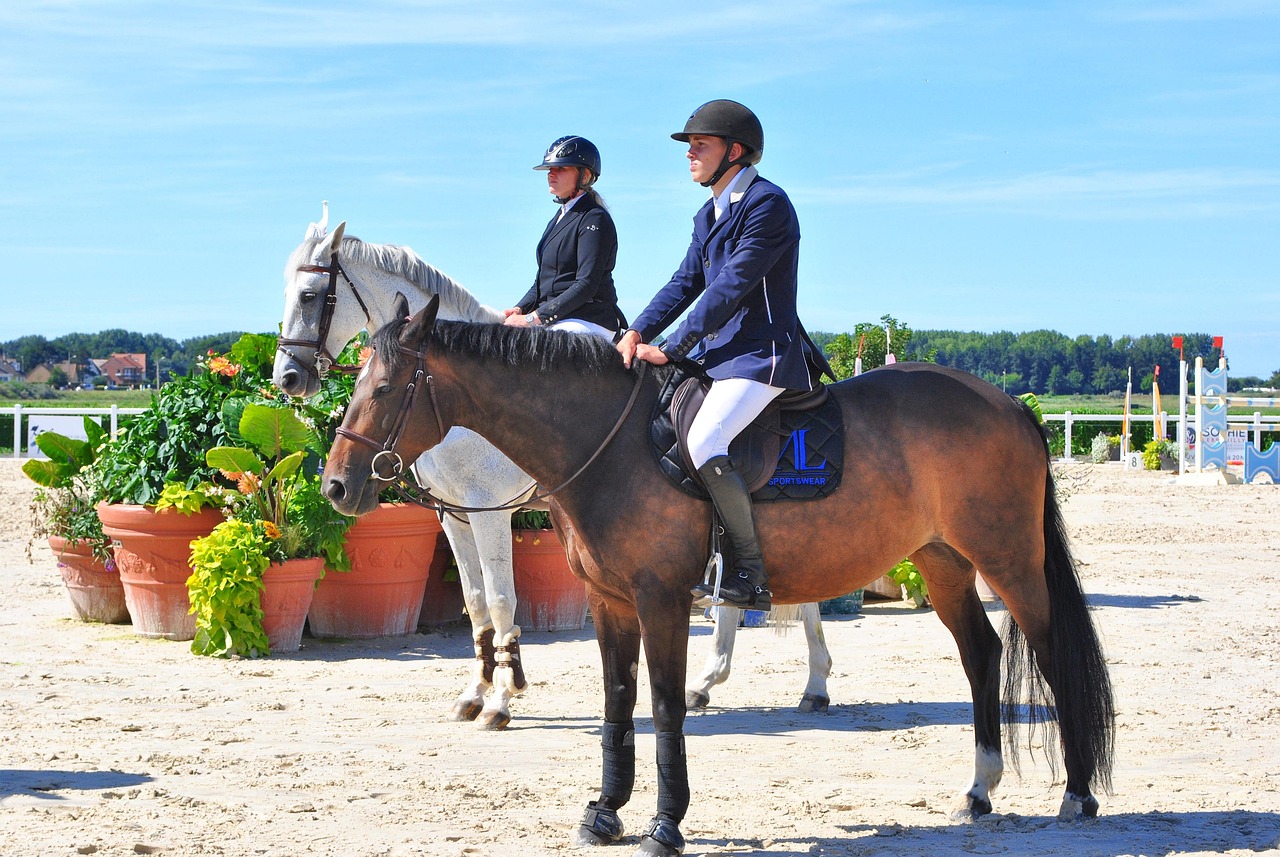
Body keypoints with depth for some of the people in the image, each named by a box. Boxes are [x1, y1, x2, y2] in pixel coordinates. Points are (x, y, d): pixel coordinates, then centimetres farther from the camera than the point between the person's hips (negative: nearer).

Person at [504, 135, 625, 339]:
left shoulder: (594, 219, -7)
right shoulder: (559, 219, 22)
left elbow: (586, 285, -17)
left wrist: (534, 317, -21)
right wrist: (520, 309, 1)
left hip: (587, 324, -9)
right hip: (557, 323, 9)